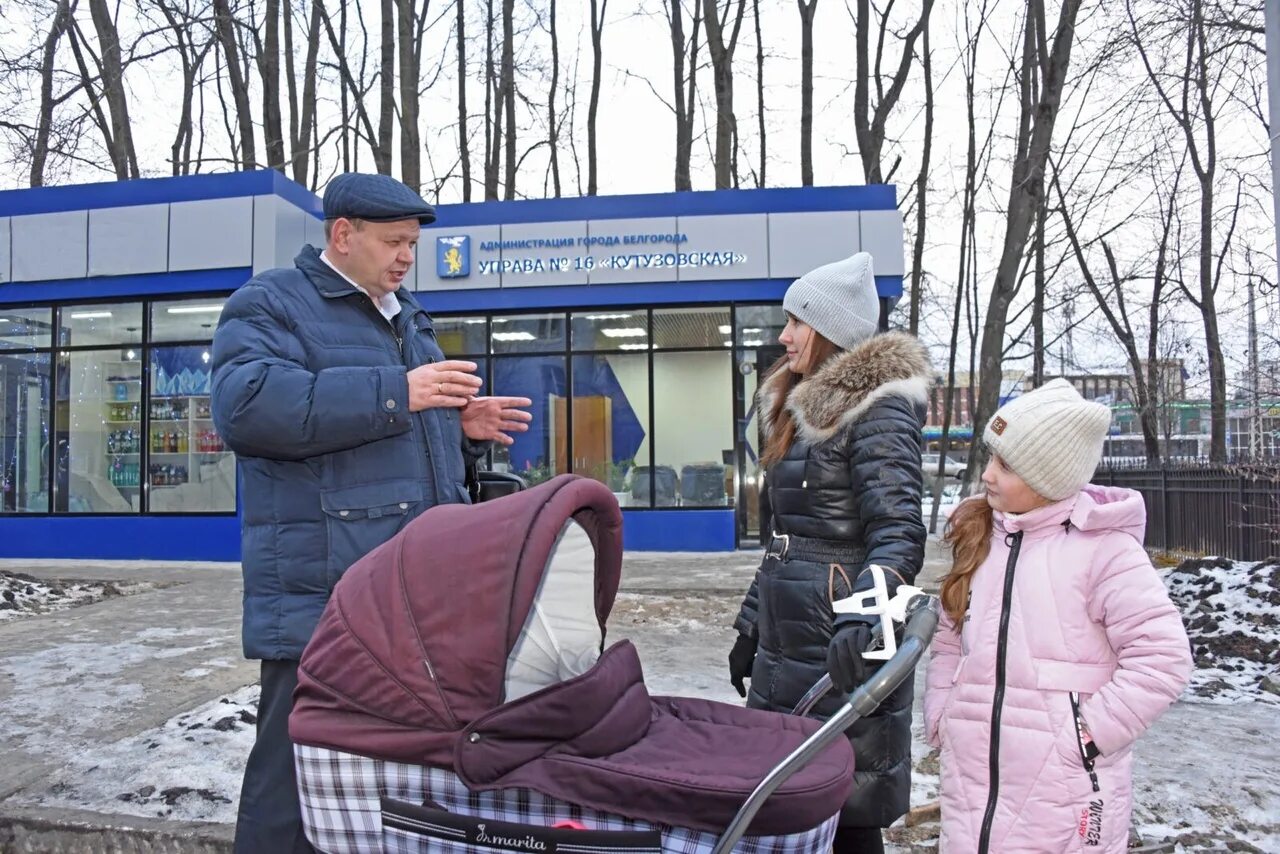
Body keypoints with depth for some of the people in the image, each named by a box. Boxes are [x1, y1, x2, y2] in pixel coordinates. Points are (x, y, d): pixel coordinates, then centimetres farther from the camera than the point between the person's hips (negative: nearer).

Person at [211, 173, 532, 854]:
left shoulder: (407, 318, 21)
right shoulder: (271, 304, -3)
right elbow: (246, 405, -22)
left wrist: (462, 427, 8)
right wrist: (396, 393, -22)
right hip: (321, 599, -8)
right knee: (299, 777, 0)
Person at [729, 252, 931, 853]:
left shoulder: (878, 409, -10)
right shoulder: (798, 408, 16)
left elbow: (897, 532, -20)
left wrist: (862, 618, -37)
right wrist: (751, 623, 21)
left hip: (837, 648, -8)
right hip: (784, 644, 8)